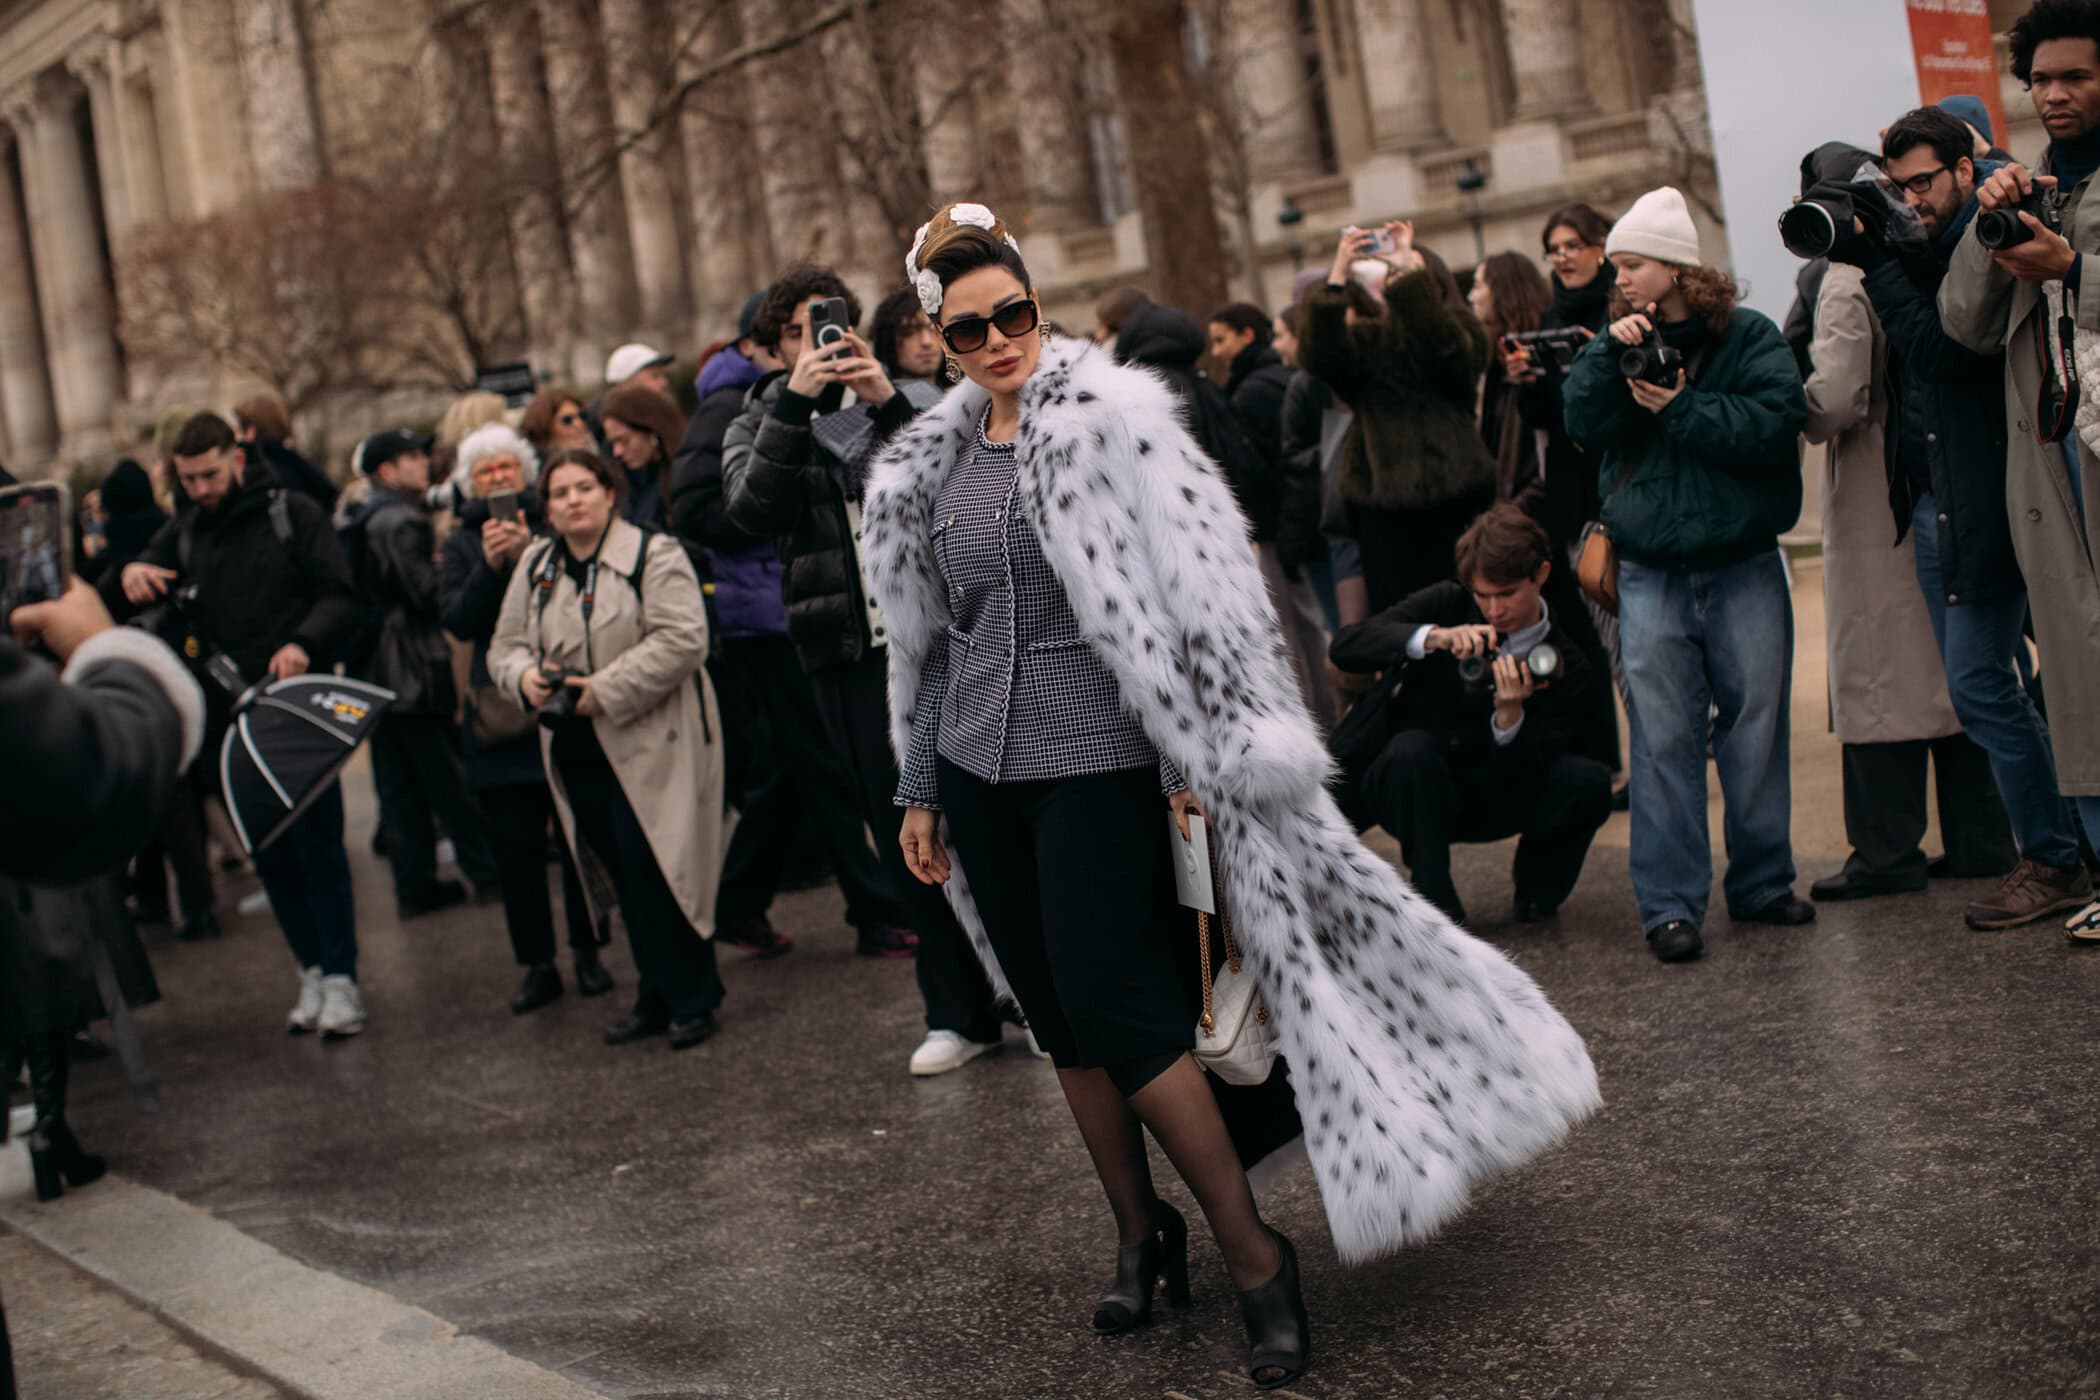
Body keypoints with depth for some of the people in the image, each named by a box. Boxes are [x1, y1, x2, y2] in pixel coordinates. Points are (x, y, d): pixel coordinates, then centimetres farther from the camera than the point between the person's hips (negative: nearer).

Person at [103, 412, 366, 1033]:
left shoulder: (294, 515, 0)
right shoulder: (184, 533, 12)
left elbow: (341, 598, -5)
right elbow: (112, 605, 9)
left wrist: (304, 643, -25)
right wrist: (128, 575, -15)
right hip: (231, 719, 5)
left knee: (318, 847, -4)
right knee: (270, 855, 8)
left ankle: (341, 979, 1)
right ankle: (312, 971, 19)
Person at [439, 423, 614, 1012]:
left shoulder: (553, 529, 5)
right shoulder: (460, 545, 11)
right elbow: (458, 620, -2)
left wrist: (530, 555, -20)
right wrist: (489, 566, -15)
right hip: (499, 711, 2)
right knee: (514, 846, 1)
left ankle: (587, 951, 14)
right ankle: (538, 964, 10)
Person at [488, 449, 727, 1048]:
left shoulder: (654, 555, -8)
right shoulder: (534, 568, 12)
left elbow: (682, 640, -17)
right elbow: (505, 644, 17)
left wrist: (605, 690, -19)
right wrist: (523, 674, -8)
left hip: (652, 742, -6)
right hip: (576, 751, 6)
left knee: (654, 871, -10)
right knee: (626, 881, 12)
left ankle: (691, 999, 1)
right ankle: (657, 998, 21)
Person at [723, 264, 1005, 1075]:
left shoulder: (911, 401, 8)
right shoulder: (759, 425, 11)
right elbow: (752, 509, -11)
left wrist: (887, 403, -19)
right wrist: (795, 402, -18)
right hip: (845, 652, 1)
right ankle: (958, 1013, 12)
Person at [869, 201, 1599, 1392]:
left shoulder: (1110, 424, -8)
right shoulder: (928, 469, 11)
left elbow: (1193, 593, -11)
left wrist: (1195, 757, -15)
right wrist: (921, 790, 19)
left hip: (1097, 762, -6)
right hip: (981, 771, 6)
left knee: (1118, 1009, -12)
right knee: (1060, 1019, 9)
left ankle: (1255, 1253, 0)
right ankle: (1141, 1234, 25)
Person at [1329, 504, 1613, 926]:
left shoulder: (1564, 666, -9)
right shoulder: (1447, 605, -7)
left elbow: (1521, 780, -16)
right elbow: (1346, 647, -21)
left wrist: (1510, 716, -35)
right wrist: (1434, 637, -34)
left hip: (1486, 800, 1)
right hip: (1404, 785, -1)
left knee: (1590, 783, -23)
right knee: (1413, 749, -36)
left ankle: (1536, 892, 6)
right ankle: (1435, 903, -20)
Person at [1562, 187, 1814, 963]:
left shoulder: (1750, 338, -1)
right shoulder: (1621, 341, 7)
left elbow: (1776, 423, -15)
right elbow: (1583, 422, -7)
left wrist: (1682, 408, -16)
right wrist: (1610, 352, -18)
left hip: (1745, 567, -1)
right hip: (1652, 573, 1)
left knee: (1756, 725, 6)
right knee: (1663, 738, -2)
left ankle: (1762, 883, 20)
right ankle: (1670, 904, 0)